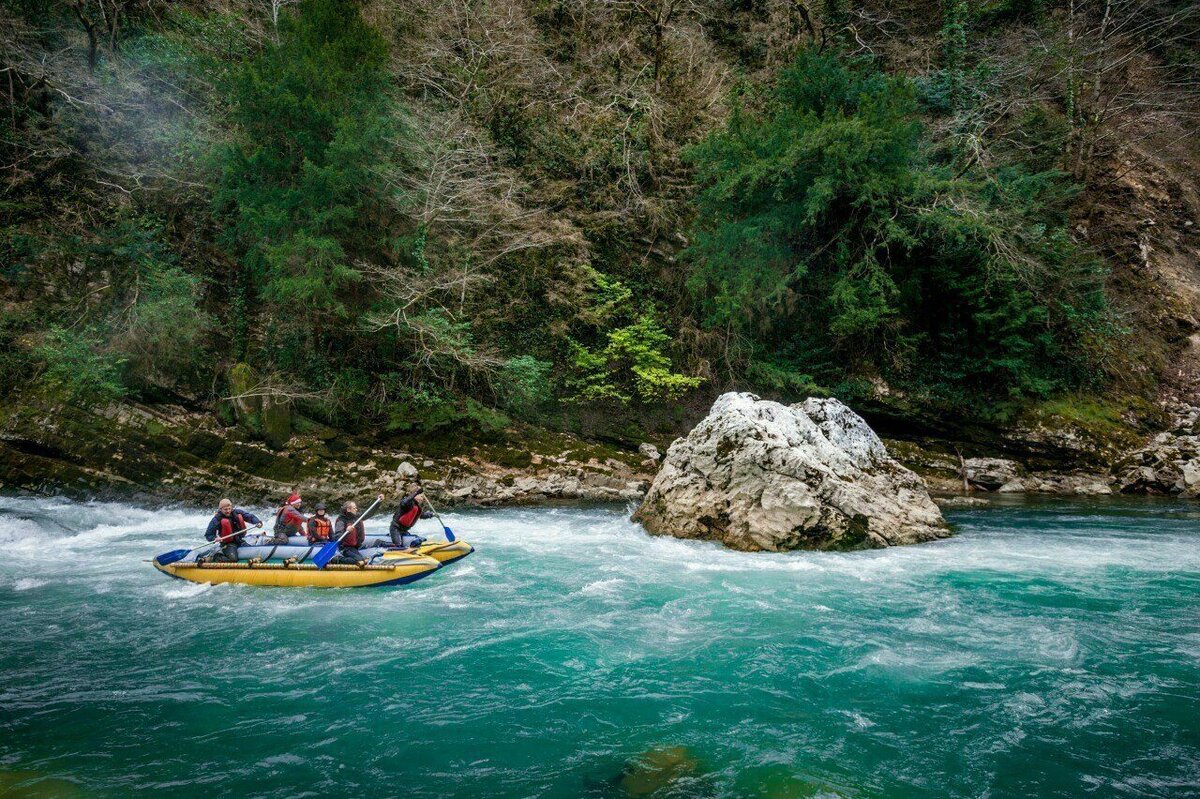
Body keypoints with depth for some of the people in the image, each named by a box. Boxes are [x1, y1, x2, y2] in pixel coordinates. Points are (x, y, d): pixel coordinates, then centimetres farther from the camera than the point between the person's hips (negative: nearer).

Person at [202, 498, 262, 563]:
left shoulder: (237, 512, 2)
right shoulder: (217, 519, -7)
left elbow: (250, 516, 4)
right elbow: (208, 535, -5)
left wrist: (257, 522, -17)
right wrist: (215, 538, -26)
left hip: (239, 540, 5)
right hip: (228, 543, -5)